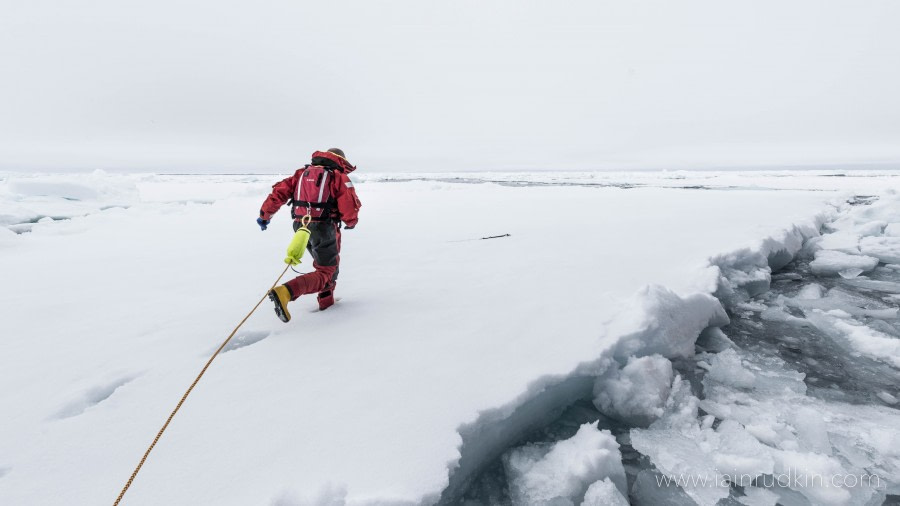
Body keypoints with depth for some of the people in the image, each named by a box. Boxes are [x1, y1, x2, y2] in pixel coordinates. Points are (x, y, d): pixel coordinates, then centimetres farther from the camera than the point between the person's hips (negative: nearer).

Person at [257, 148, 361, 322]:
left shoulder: (302, 173, 15)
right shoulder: (339, 177, -1)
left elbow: (280, 191, 6)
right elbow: (349, 208, -9)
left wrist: (265, 214, 12)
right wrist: (351, 222, 12)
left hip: (301, 227, 7)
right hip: (324, 228, -7)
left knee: (329, 261, 27)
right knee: (325, 273, -1)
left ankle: (326, 300, 30)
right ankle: (285, 292, -21)